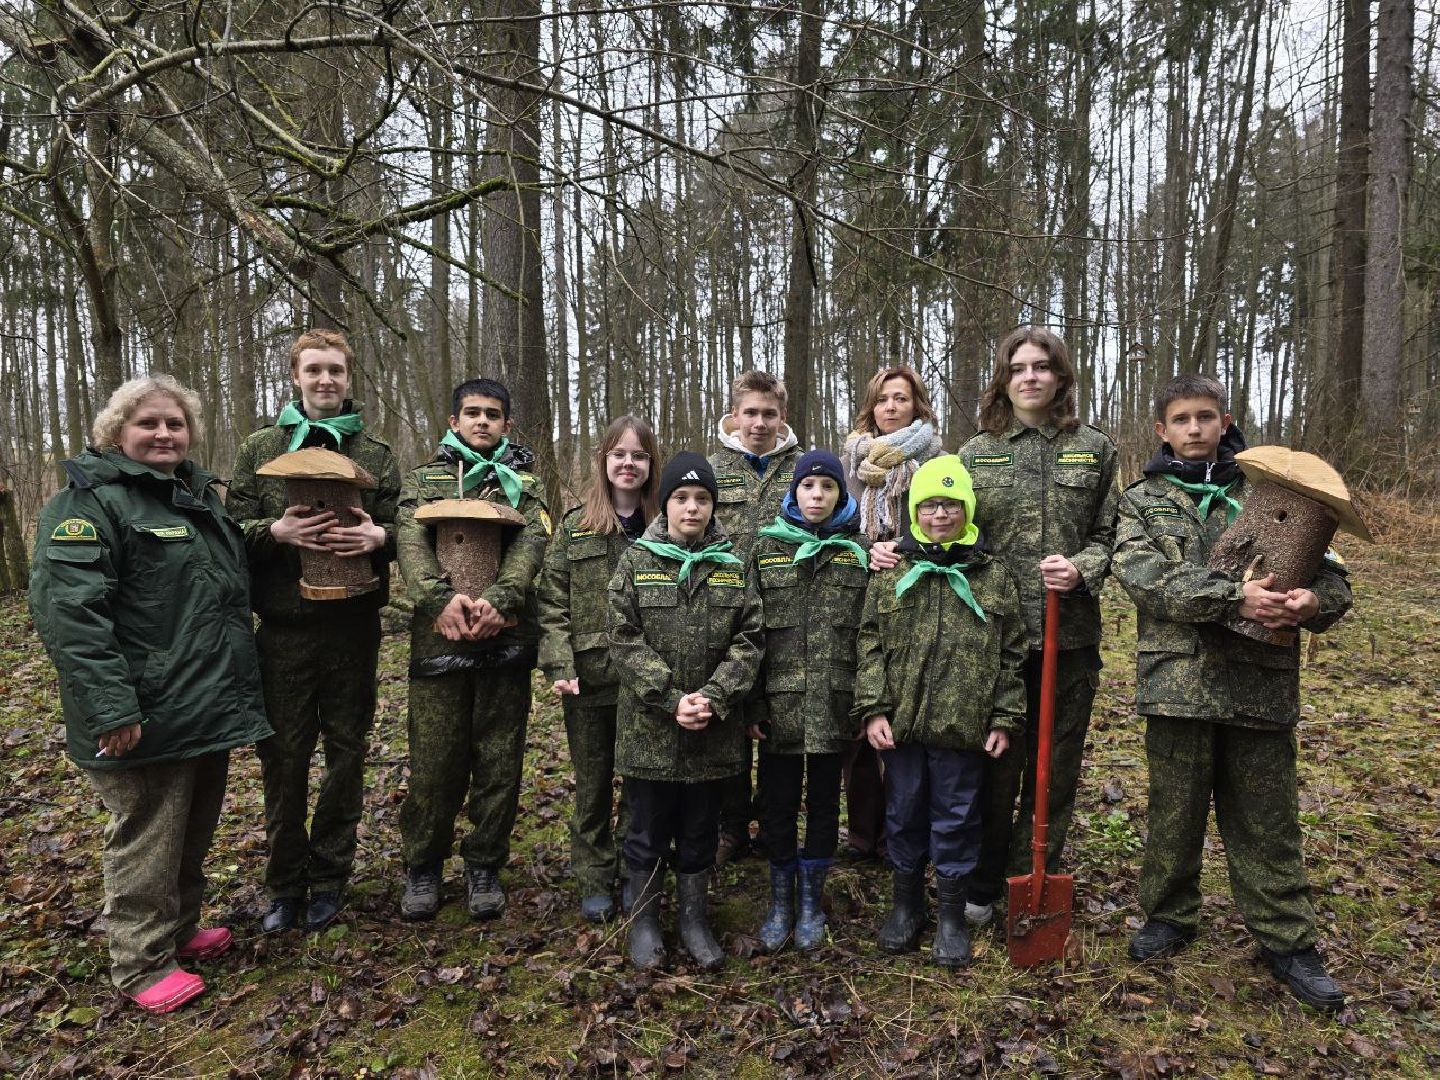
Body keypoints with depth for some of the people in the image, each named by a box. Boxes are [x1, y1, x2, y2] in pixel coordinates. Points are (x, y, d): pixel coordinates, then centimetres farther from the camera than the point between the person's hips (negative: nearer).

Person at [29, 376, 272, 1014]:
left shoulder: (200, 497, 15)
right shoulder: (92, 500, -11)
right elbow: (67, 607, -21)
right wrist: (111, 707, -25)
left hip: (208, 709, 9)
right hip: (148, 719, -8)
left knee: (194, 830, 20)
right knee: (147, 841, 4)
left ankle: (179, 928, 37)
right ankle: (143, 965, 20)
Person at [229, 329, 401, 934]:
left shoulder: (376, 454, 6)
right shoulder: (260, 448, 6)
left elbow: (399, 534, 6)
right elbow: (232, 529, 2)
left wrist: (379, 537, -17)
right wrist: (276, 531, -18)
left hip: (353, 627, 1)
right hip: (283, 627, 0)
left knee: (346, 752, 9)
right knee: (283, 755, 6)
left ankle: (329, 877, 27)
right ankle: (285, 881, 25)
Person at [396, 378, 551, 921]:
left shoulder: (523, 480, 14)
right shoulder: (424, 479, 14)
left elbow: (532, 542, -3)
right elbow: (411, 542, -2)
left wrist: (499, 600, -20)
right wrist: (440, 598, -20)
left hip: (507, 636, 1)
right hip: (439, 634, 0)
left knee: (500, 759, 6)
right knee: (435, 760, 3)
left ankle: (485, 865, 23)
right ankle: (423, 866, 24)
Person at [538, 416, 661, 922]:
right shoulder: (576, 527, 1)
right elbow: (552, 603, -2)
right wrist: (558, 666, -12)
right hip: (589, 680, 1)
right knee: (593, 784, 13)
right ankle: (595, 878, 29)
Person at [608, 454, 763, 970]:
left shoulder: (733, 566, 2)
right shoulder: (636, 561, -2)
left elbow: (748, 640, -2)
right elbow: (624, 639, -8)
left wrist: (713, 697, -15)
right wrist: (671, 700, -16)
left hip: (713, 730, 2)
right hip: (649, 727, -1)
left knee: (700, 828, 15)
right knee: (648, 828, 12)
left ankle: (694, 917, 33)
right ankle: (644, 918, 32)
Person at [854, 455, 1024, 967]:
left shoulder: (993, 574, 1)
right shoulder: (890, 571, 1)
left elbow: (1011, 653, 3)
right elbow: (871, 644, 0)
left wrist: (1005, 718, 0)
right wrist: (873, 708, -7)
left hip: (962, 724, -1)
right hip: (901, 721, 1)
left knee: (956, 818, 11)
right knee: (904, 813, 15)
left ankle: (952, 914, 29)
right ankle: (906, 901, 34)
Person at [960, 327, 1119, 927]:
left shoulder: (1095, 449, 5)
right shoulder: (975, 453, 4)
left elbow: (1110, 533, 6)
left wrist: (1082, 569, -15)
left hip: (1070, 633, 1)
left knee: (1056, 764, 11)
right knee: (994, 763, 8)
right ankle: (981, 885, 26)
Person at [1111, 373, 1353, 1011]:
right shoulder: (1141, 501, 6)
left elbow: (1329, 571, 5)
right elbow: (1146, 578, -11)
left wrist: (1316, 600, -19)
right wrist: (1232, 597, -23)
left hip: (1261, 683, 1)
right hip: (1178, 679, -1)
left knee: (1267, 818, 10)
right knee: (1174, 810, 11)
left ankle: (1287, 940, 26)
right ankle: (1169, 917, 30)